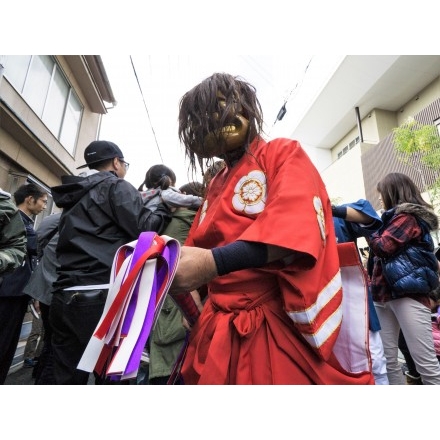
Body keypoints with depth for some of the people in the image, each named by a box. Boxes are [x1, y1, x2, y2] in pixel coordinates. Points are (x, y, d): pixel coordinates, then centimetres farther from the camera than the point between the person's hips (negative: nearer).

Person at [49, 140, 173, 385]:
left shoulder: (75, 194, 22)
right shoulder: (117, 186, 0)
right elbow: (143, 229, -10)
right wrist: (167, 207, 6)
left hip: (65, 296, 8)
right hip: (102, 297, -7)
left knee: (67, 379, 12)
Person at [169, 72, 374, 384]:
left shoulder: (284, 154, -3)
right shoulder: (217, 184, 16)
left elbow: (294, 228, -21)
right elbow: (197, 246, 15)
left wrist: (215, 262, -33)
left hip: (283, 322, -6)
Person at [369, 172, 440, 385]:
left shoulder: (407, 217, -4)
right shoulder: (396, 218, 20)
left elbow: (383, 247, -14)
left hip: (407, 294, -8)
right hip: (383, 295, 8)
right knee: (388, 361, 10)